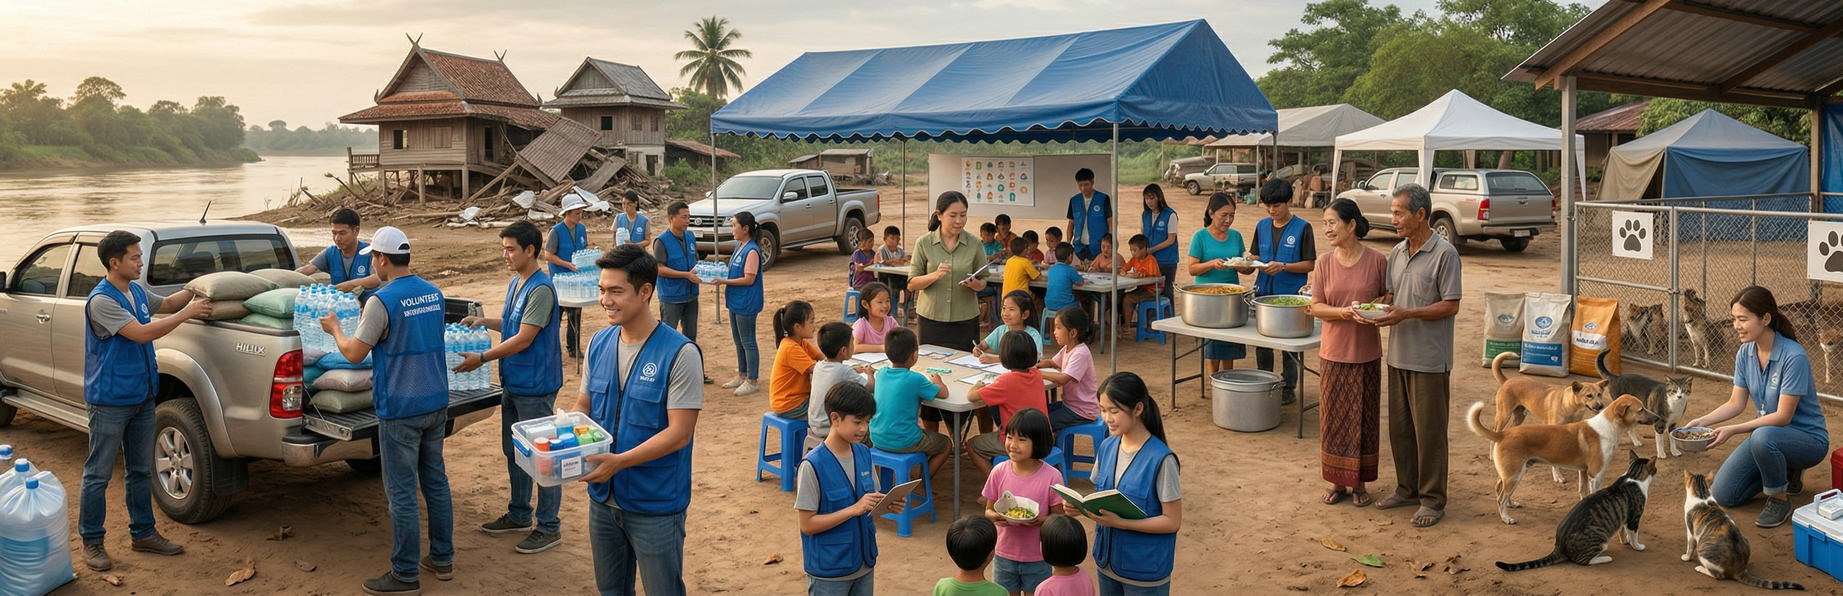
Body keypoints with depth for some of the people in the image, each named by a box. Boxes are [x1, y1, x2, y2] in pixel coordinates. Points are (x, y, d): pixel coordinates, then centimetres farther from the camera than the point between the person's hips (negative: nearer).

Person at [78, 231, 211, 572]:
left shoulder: (137, 292, 7)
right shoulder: (101, 301, -20)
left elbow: (164, 305, 28)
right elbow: (142, 333, -26)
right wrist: (187, 313, -21)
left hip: (141, 396, 9)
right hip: (109, 401, -8)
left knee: (140, 470, 16)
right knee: (98, 474, 2)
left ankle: (143, 534, 26)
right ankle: (91, 543, 12)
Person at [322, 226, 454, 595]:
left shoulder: (382, 302, -17)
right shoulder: (433, 293, 5)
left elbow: (354, 354, -11)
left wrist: (334, 329, 8)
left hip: (400, 409, -7)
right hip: (436, 403, 7)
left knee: (402, 492, 1)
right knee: (436, 481, 16)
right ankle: (442, 559, 25)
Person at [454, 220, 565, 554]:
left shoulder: (540, 290, -21)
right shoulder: (515, 284, 9)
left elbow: (524, 339, -22)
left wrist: (482, 359, -17)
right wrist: (484, 321, 7)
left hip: (535, 386, -10)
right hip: (513, 383, 10)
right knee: (513, 451, 19)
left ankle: (549, 529, 8)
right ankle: (519, 515, 34)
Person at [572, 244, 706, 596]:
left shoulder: (680, 353, -18)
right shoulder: (599, 343, 1)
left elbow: (679, 433, -20)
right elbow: (583, 406, 11)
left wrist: (619, 461, -28)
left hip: (655, 504, -6)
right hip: (603, 498, 6)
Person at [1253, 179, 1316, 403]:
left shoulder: (1302, 228, -8)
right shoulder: (1262, 226, 6)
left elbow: (1310, 264, -9)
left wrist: (1283, 266, -21)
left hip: (1290, 294, -5)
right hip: (1264, 291, 5)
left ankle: (1288, 387, 18)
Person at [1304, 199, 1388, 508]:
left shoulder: (1377, 260, -6)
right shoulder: (1325, 262, -1)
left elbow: (1388, 298, 4)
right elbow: (1316, 306, 0)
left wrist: (1377, 308, -17)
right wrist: (1343, 312, -18)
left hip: (1367, 353, -1)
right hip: (1334, 352, 2)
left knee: (1363, 416, 7)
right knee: (1334, 416, 7)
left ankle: (1359, 481, 21)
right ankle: (1337, 480, 21)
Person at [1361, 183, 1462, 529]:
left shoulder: (1444, 254, -13)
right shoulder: (1396, 253, 9)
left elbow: (1451, 305, -14)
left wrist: (1406, 314, -22)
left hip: (1429, 359, -7)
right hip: (1399, 355, 7)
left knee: (1429, 431, 1)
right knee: (1399, 428, 14)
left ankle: (1433, 500, 12)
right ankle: (1407, 489, 28)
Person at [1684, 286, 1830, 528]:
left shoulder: (1794, 357, -27)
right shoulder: (1745, 353, -5)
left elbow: (1783, 416, -26)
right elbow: (1735, 403, -1)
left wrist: (1733, 430, -33)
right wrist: (1702, 421, -17)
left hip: (1808, 438, -7)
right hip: (1768, 432, 7)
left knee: (1763, 437, -42)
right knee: (1723, 494, -1)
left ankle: (1780, 500, -15)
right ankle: (1786, 474, 22)